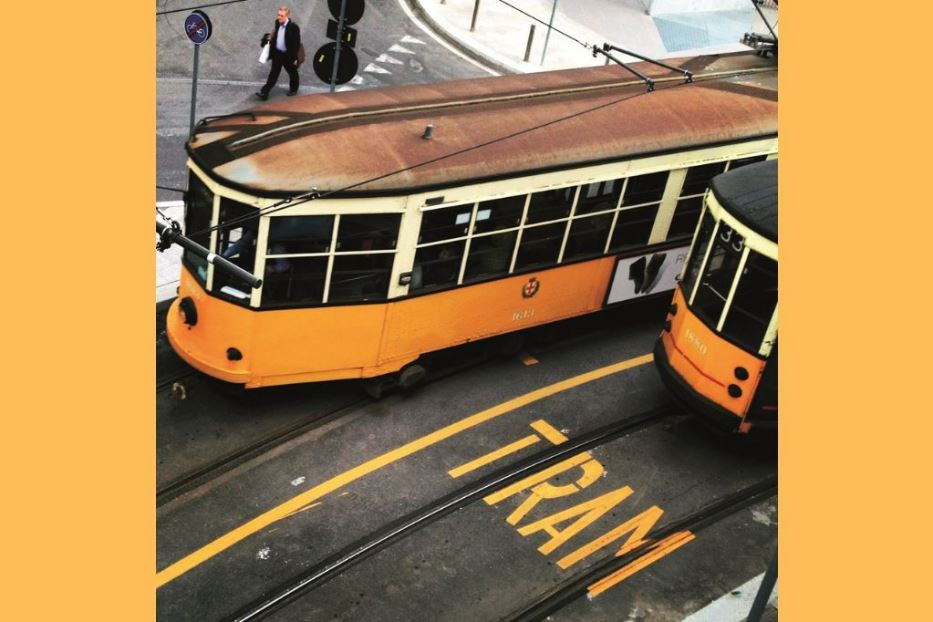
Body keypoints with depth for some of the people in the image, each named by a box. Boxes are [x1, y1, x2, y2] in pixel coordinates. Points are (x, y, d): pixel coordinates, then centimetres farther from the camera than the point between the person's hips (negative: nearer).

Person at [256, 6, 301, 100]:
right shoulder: (277, 23, -3)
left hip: (288, 55, -5)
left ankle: (293, 89, 41)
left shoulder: (293, 27, -22)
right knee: (273, 74, 7)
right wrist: (269, 37, -1)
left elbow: (297, 43, -18)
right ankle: (264, 92, 6)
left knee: (292, 73, 18)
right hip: (277, 53, 5)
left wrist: (294, 57, -17)